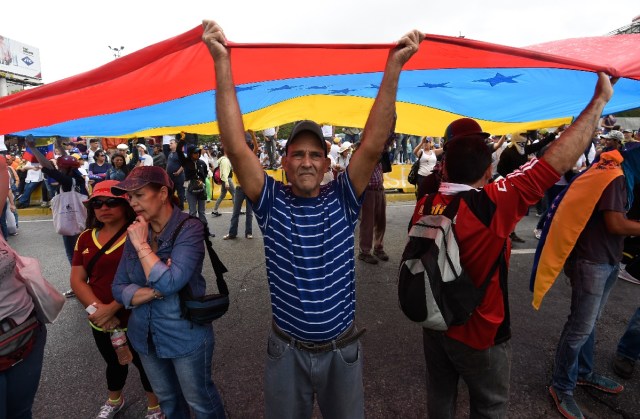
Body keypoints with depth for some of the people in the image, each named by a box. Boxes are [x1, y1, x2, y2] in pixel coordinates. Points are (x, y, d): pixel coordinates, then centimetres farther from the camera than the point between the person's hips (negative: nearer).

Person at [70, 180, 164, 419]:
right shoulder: (86, 238, 2)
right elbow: (77, 280, 0)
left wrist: (112, 308, -20)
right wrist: (96, 308, -14)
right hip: (100, 323, 5)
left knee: (144, 364, 15)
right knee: (114, 363, 28)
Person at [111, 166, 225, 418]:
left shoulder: (189, 229, -21)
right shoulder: (136, 232, -2)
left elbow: (169, 283, -30)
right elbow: (118, 288, -3)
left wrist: (142, 245, -22)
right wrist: (156, 292, -20)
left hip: (186, 336, -6)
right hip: (145, 336, 6)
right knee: (166, 399, 27)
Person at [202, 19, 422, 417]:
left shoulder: (342, 201, -10)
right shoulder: (272, 203, -11)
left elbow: (373, 145, -20)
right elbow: (236, 147, -21)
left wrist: (393, 67, -25)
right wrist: (222, 62, -26)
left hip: (342, 348, 1)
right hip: (287, 350, 0)